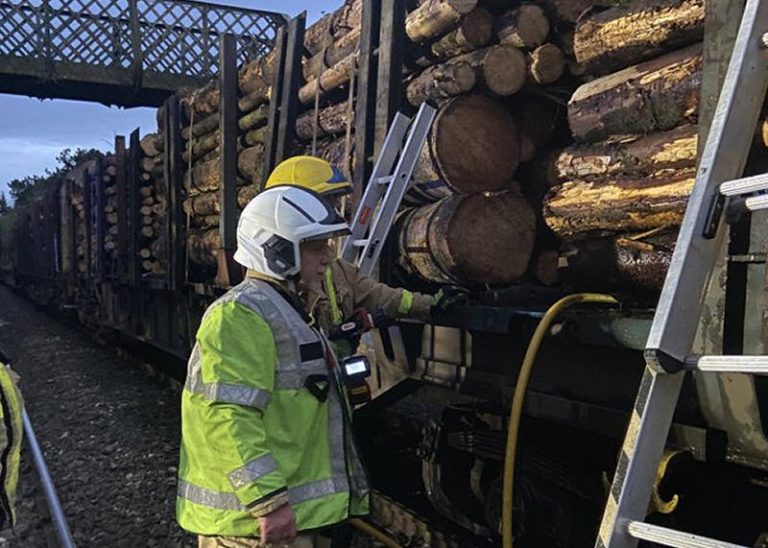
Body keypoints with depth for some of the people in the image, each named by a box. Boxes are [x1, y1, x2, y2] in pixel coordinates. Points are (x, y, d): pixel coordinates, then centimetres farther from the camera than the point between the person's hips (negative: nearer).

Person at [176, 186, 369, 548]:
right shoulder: (241, 314, -17)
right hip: (254, 518, -10)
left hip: (279, 506, 10)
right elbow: (229, 417, -26)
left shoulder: (282, 311, 17)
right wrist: (269, 501, -26)